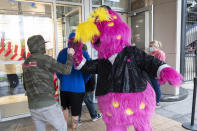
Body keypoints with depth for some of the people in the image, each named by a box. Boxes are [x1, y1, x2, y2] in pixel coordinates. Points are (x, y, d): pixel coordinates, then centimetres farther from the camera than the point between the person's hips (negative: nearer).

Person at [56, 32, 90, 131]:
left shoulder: (62, 52, 1)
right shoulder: (83, 53, -8)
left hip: (64, 86, 4)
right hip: (78, 87, -3)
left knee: (65, 108, 25)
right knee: (75, 112, 11)